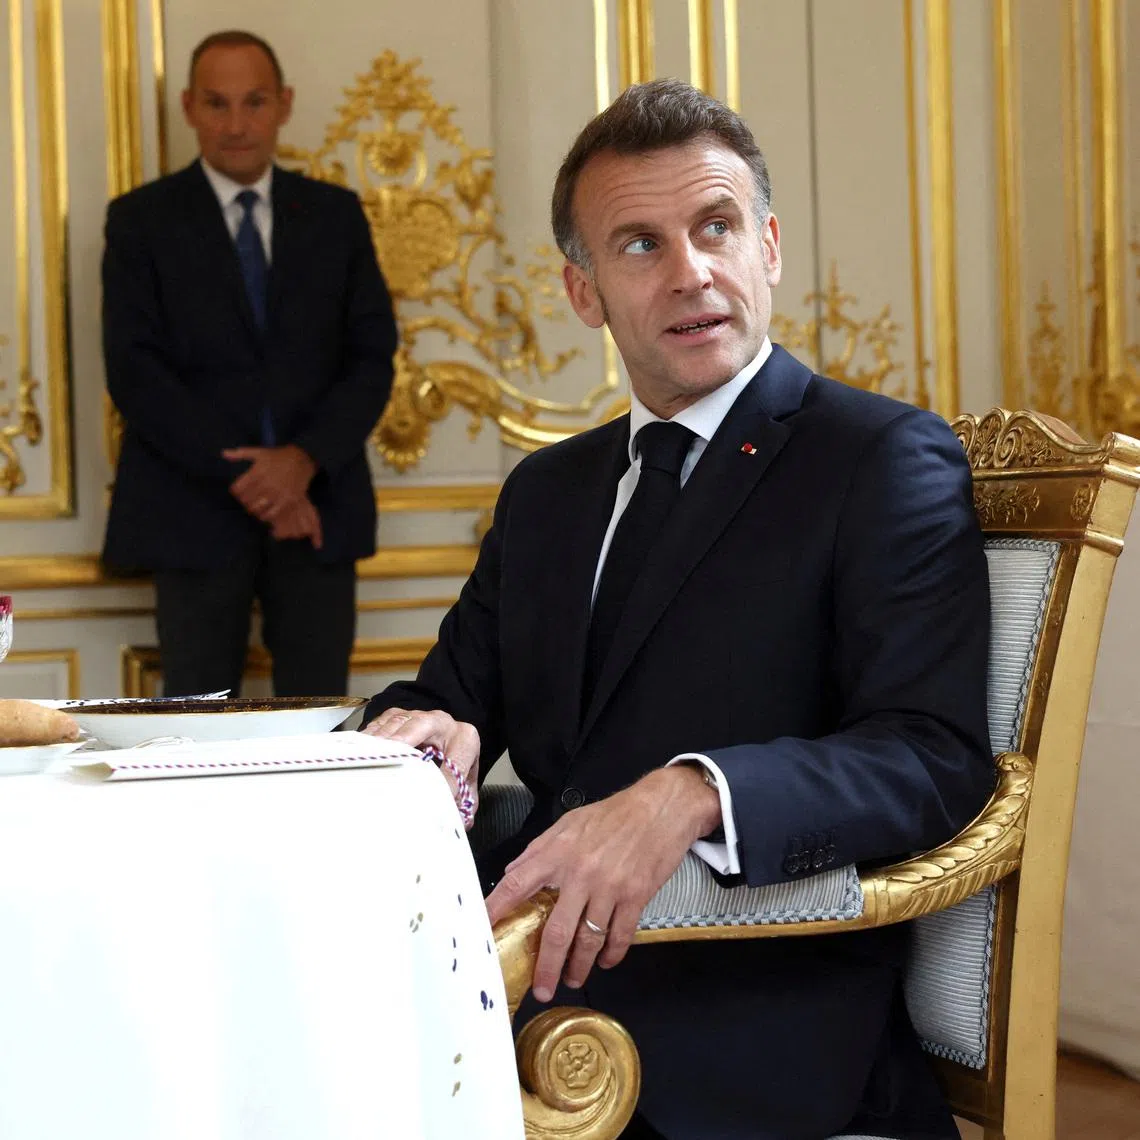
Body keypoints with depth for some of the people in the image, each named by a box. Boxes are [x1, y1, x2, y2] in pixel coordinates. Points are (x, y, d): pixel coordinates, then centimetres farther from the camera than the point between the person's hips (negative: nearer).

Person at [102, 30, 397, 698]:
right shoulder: (142, 219, 3)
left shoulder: (337, 214, 10)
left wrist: (306, 459, -13)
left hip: (319, 503, 2)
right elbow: (135, 372, -6)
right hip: (196, 513, -2)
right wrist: (241, 476, -15)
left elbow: (373, 356, 4)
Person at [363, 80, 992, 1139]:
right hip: (532, 955, 6)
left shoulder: (889, 459, -1)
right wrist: (425, 728, -9)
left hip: (742, 1035, -6)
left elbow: (933, 755, -13)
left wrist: (691, 795, -29)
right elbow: (458, 688, 17)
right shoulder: (544, 491, 20)